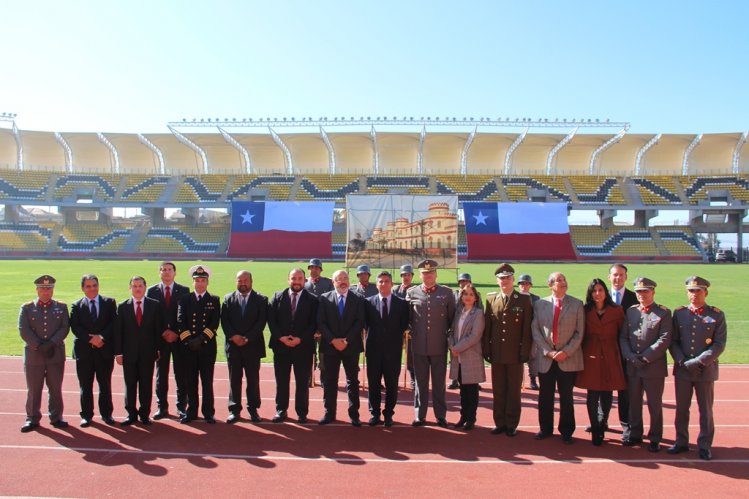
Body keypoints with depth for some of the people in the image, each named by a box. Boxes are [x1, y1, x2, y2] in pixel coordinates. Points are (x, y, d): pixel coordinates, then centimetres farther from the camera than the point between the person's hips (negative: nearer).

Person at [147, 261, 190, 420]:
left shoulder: (184, 291, 3)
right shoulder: (152, 291, 6)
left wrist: (177, 333, -8)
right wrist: (163, 333, -8)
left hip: (180, 338, -1)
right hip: (160, 338, 1)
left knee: (181, 373, 2)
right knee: (161, 373, 6)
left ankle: (182, 406, 11)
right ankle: (162, 407, 14)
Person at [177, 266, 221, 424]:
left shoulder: (214, 300, 5)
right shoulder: (185, 299, 8)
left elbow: (215, 323, -4)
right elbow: (180, 321, -1)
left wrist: (201, 339, -13)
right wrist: (189, 340, -13)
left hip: (207, 346, -1)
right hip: (188, 346, 1)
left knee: (207, 381, 4)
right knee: (190, 381, 6)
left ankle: (208, 412, 13)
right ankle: (191, 412, 17)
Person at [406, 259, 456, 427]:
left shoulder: (447, 293, 0)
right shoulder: (411, 293, 1)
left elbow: (452, 318, 7)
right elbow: (407, 317, 11)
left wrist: (449, 336, 6)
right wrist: (411, 332, 4)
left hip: (439, 346, 0)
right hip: (419, 345, 1)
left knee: (439, 382, 9)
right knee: (420, 382, 9)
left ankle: (441, 415, 21)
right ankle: (420, 416, 20)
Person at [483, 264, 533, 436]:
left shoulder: (524, 299, -2)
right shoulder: (491, 298, 5)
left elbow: (527, 329, -4)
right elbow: (487, 326, 5)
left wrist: (525, 352, -9)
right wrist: (486, 349, 0)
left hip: (515, 353, -2)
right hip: (496, 353, 2)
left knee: (514, 391, 8)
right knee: (498, 390, 10)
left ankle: (512, 424, 19)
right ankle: (500, 423, 21)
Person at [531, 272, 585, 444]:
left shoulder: (577, 304, 1)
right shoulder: (540, 304, 3)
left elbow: (579, 333, -1)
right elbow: (535, 330, 2)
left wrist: (566, 352, -11)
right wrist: (547, 351, -9)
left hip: (568, 359, -1)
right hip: (545, 358, 1)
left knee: (566, 397, 7)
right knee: (545, 396, 9)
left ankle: (566, 431, 21)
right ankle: (545, 429, 24)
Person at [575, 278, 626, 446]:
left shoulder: (617, 311, 1)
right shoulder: (586, 311, 2)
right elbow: (581, 334, 5)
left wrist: (622, 354, 0)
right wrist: (582, 354, 0)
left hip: (610, 358, 0)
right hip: (591, 358, 0)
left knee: (607, 396, 6)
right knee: (592, 396, 0)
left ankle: (600, 426, 27)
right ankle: (596, 430, 14)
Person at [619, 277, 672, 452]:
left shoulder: (664, 313, -3)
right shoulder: (630, 311, 9)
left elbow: (664, 340, -12)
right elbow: (623, 337, 7)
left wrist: (645, 358, -15)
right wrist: (630, 357, -8)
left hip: (654, 367, -4)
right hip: (632, 367, 4)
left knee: (655, 405, 7)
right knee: (634, 403, 13)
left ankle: (654, 439, 19)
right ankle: (634, 434, 26)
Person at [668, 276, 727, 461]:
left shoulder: (717, 315, -2)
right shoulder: (679, 313, 5)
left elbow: (719, 344, -8)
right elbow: (673, 341, 4)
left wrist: (698, 362, -15)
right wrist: (682, 361, -10)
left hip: (706, 371, -2)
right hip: (682, 370, 2)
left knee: (706, 410, 8)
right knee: (681, 409, 11)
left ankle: (705, 445, 21)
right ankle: (681, 442, 24)